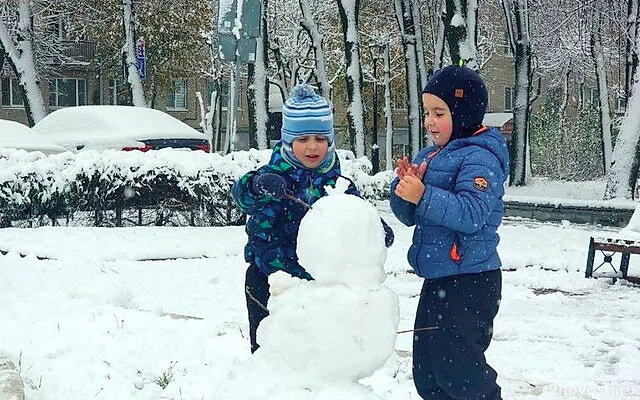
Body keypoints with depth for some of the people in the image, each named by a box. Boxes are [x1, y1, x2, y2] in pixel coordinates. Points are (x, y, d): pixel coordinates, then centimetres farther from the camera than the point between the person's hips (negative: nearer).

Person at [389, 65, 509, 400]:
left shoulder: (480, 157, -13)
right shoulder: (429, 156, 12)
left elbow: (472, 213, -27)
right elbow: (409, 216, 13)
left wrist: (423, 195, -33)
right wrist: (405, 187, -7)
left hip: (470, 282, -9)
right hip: (437, 279, 9)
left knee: (457, 369, -7)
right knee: (426, 371, 17)